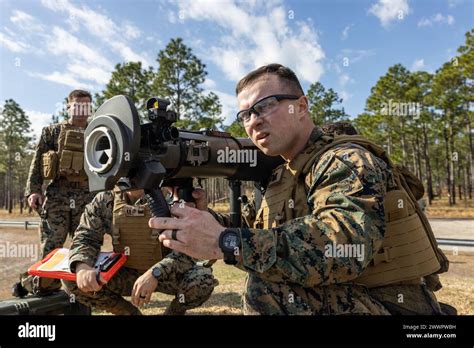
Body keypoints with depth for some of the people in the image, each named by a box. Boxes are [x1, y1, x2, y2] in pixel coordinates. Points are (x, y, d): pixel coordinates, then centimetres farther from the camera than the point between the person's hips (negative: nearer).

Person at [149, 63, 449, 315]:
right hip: (329, 302, 7)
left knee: (268, 286, -24)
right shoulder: (281, 178, 9)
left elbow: (343, 245, -33)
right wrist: (204, 215, -6)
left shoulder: (348, 159, -16)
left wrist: (224, 242, -37)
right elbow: (258, 240, 10)